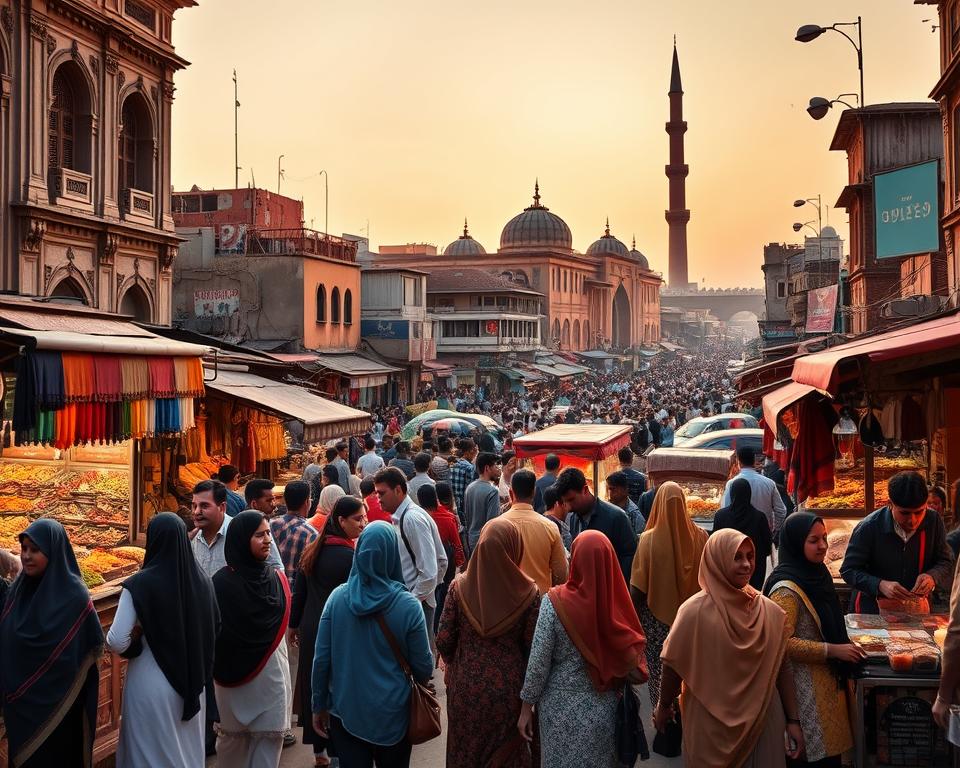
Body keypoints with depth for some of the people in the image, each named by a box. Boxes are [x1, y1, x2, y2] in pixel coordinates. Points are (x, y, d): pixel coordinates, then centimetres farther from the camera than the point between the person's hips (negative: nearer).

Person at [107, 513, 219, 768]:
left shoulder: (139, 584, -18)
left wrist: (136, 635, 0)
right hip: (192, 683, 5)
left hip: (152, 687, -4)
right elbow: (214, 628, 10)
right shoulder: (201, 580, -4)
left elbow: (117, 643, -20)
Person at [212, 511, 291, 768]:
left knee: (270, 736, 0)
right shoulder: (223, 582, -12)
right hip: (234, 673, -3)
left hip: (271, 674, 3)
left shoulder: (277, 579, 2)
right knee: (235, 736, 11)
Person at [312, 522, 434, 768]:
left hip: (345, 712, 1)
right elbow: (424, 667, -6)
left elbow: (321, 658, -6)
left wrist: (319, 705, 7)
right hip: (392, 717, -1)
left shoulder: (337, 597, -11)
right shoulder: (408, 606, -15)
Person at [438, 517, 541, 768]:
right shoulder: (528, 592, -16)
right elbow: (533, 647, -11)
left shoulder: (460, 586, -12)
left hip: (465, 688, 1)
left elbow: (444, 640, -8)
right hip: (510, 689, -1)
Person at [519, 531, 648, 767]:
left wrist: (526, 706, -3)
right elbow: (632, 658, -6)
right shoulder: (616, 602, -12)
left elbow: (539, 661, -13)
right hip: (605, 710, 2)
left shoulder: (555, 602, -18)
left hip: (562, 709, -2)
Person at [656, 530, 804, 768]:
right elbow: (674, 666, -6)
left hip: (763, 720, 3)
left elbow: (782, 668, 3)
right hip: (711, 724, -3)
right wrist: (663, 707, 4)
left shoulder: (771, 611, -2)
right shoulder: (695, 611, -15)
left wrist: (793, 721, 3)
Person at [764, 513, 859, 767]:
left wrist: (843, 644, 7)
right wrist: (833, 650, -21)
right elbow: (782, 643, -24)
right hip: (805, 687, -8)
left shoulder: (815, 573, 7)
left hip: (827, 681, 9)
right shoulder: (786, 589, -20)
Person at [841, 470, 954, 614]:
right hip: (872, 610, -3)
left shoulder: (933, 521, -4)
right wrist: (880, 585, -27)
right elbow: (848, 570, -10)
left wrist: (932, 576, -18)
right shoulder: (867, 528, -14)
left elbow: (946, 562, 5)